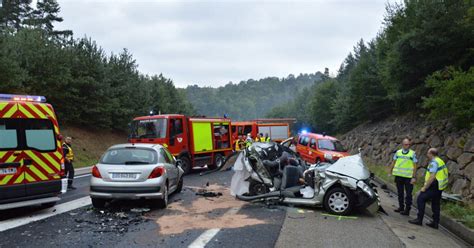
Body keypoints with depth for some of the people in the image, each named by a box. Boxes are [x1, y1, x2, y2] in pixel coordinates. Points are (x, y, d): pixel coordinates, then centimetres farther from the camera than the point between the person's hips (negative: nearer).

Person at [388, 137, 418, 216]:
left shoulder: (412, 153, -3)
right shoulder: (398, 152, 6)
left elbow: (415, 166, -5)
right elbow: (393, 163, 13)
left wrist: (414, 177, -10)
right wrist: (390, 172, 10)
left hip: (408, 177, -4)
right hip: (399, 176, 4)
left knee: (408, 194, 2)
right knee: (400, 193, 13)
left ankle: (407, 210, 8)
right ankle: (401, 207, 25)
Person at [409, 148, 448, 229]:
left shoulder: (434, 163, -17)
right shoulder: (440, 161, 15)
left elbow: (432, 177, -24)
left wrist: (425, 187, -18)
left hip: (434, 186, -10)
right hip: (440, 186, 10)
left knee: (421, 199, -6)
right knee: (436, 204, 13)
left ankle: (419, 219, -5)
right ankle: (435, 223, 18)